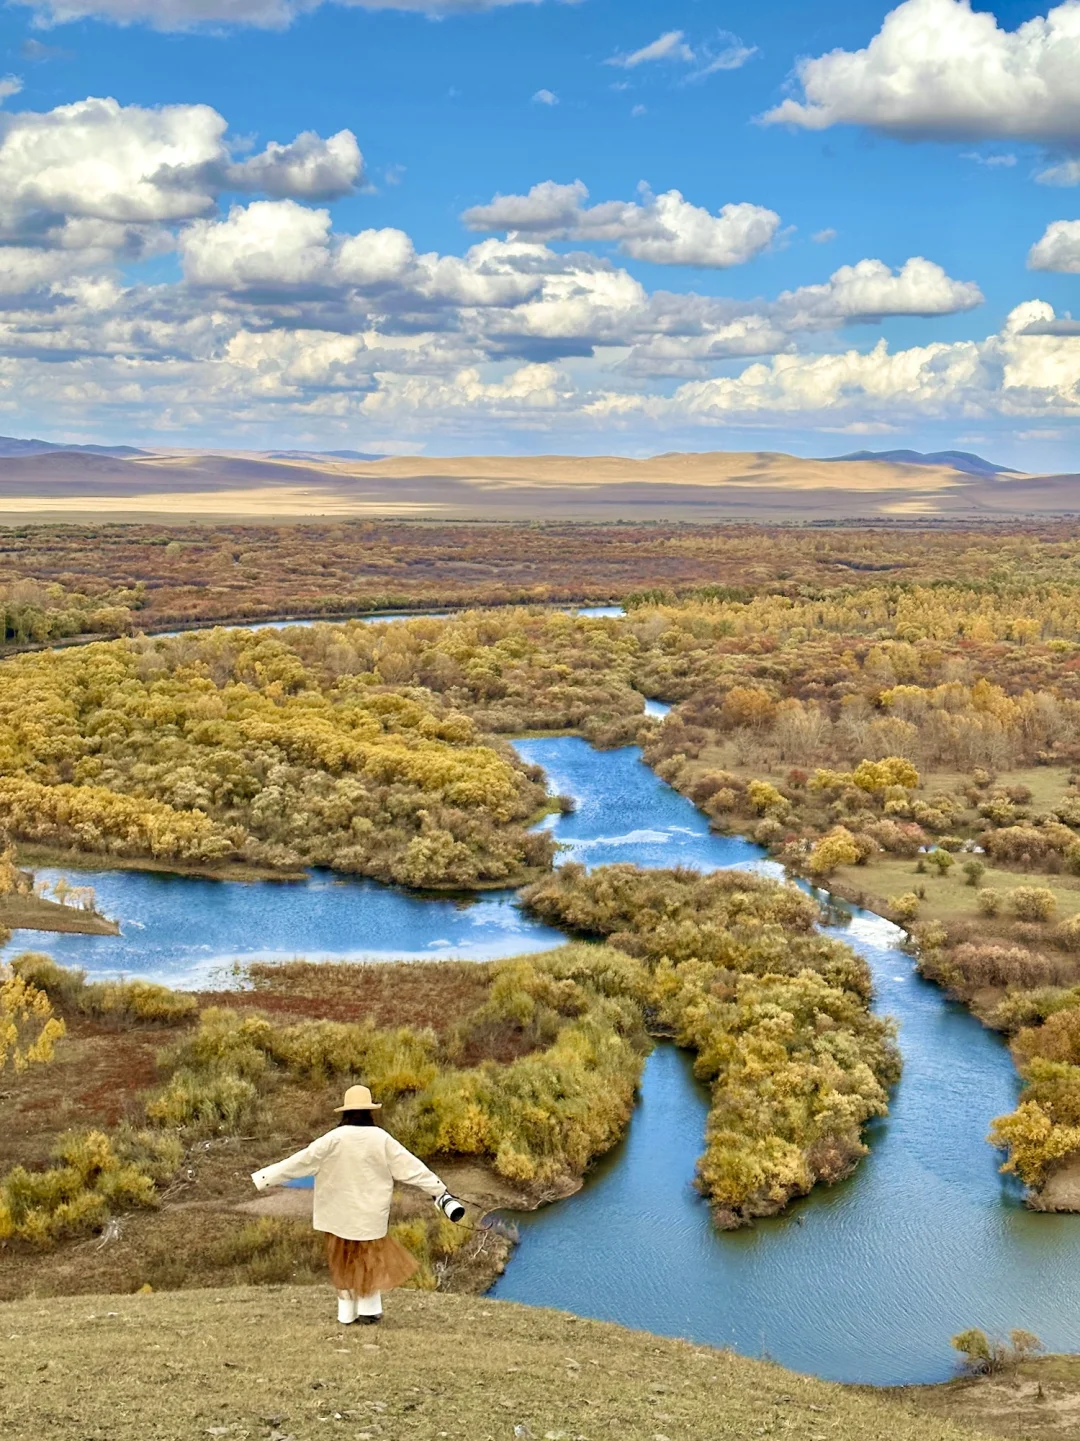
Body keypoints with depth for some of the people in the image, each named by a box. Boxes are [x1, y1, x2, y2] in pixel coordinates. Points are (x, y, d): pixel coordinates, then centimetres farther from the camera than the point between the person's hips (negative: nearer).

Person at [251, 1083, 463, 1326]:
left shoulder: (335, 1139, -13)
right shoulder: (381, 1139, -10)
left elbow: (302, 1160, -13)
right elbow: (410, 1166, -7)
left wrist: (263, 1178, -7)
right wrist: (440, 1190, 0)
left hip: (341, 1214, -1)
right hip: (371, 1215, 1)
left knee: (345, 1261, 13)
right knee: (370, 1259, 16)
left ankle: (347, 1312, 16)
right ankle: (368, 1310, 14)